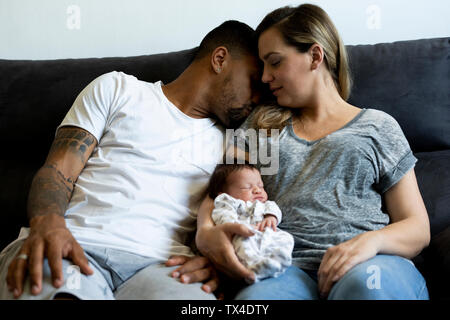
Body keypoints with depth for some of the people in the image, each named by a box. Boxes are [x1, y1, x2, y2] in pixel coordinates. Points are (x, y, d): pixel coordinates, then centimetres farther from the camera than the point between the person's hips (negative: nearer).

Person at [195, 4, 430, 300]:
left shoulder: (377, 126, 15)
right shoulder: (263, 122, 24)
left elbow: (418, 228, 10)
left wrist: (371, 241, -13)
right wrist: (206, 232, -8)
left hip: (370, 264, 0)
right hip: (289, 268, 0)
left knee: (366, 283, -38)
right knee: (255, 295, -36)